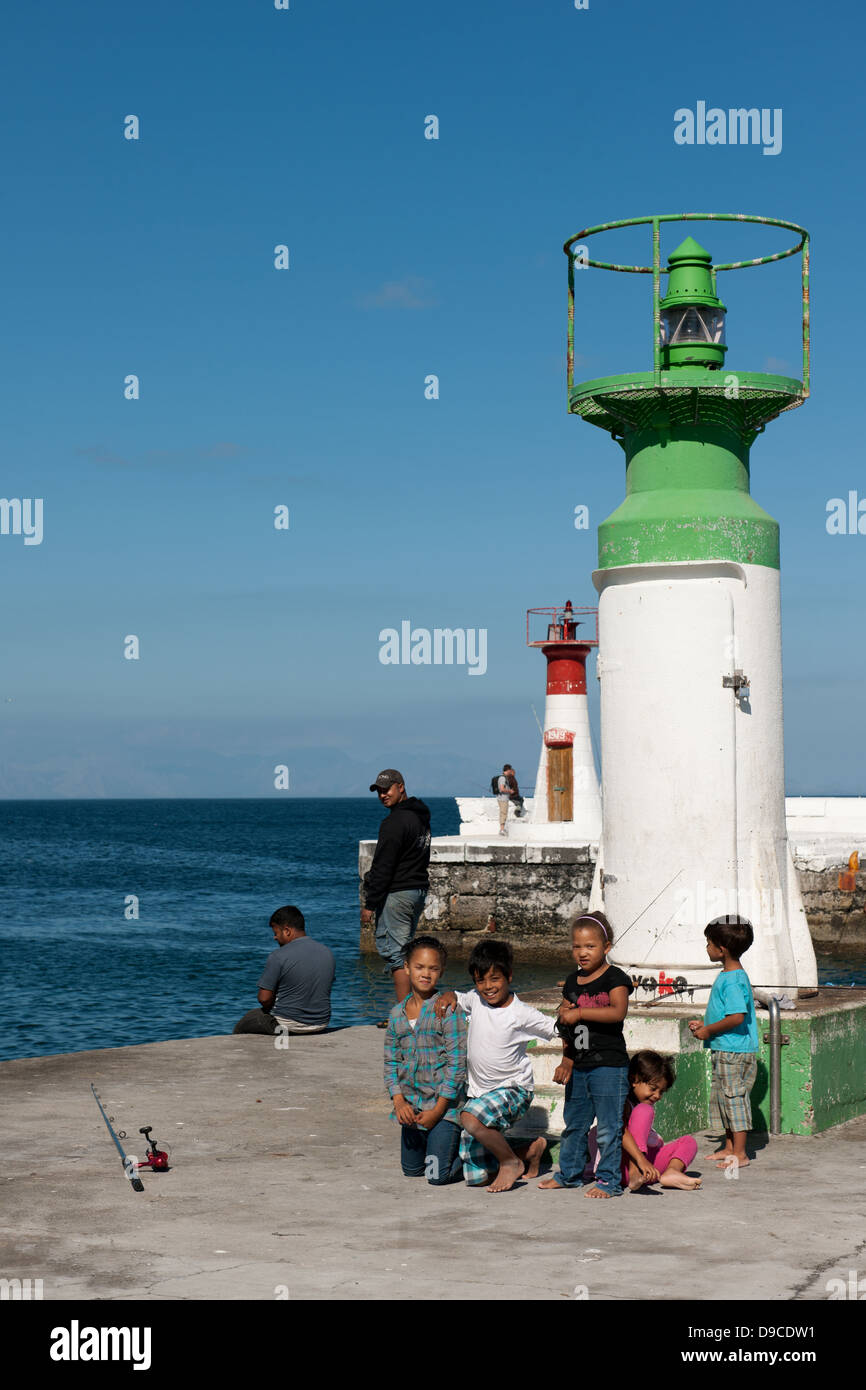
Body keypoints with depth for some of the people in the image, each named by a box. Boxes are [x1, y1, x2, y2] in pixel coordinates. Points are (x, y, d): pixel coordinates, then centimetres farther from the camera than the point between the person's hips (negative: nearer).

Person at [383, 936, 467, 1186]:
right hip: (411, 1105, 6)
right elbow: (391, 1062, 8)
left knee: (438, 1176, -8)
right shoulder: (397, 1014, 5)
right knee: (411, 1169, 15)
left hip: (445, 1102, -6)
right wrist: (399, 1101, -7)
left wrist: (438, 1109, -16)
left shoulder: (448, 1009, -13)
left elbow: (456, 1062, -15)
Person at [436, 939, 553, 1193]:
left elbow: (557, 1029, -5)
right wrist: (448, 995, 0)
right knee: (477, 1177, 5)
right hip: (479, 1091, 6)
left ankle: (511, 1162, -12)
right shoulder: (476, 1000, 0)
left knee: (471, 1118, -38)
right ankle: (531, 1150, 30)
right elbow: (457, 999, 19)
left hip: (513, 1089, -6)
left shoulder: (521, 1014, -13)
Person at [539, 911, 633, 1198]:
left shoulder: (615, 978, -8)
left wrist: (579, 1013, -27)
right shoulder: (572, 981, 12)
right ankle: (569, 1173, 31)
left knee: (608, 1126, -3)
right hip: (578, 1066, 7)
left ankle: (609, 1180, 6)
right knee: (574, 1123, 17)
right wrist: (566, 1060, 8)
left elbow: (618, 1012, -25)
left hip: (609, 1065, -7)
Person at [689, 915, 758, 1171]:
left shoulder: (733, 980, -20)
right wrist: (705, 1024, 13)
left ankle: (740, 1153, 3)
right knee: (722, 1097, 17)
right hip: (725, 1052, 11)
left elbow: (737, 1017, -28)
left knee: (734, 1097, -4)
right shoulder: (726, 976, 12)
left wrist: (708, 1031, -18)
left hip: (734, 1053, -11)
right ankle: (729, 1147, 27)